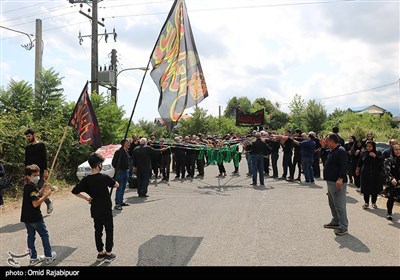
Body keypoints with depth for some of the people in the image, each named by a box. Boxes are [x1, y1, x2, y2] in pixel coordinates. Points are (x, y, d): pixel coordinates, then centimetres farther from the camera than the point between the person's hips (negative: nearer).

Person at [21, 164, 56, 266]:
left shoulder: (27, 186, 8)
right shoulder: (33, 187, -21)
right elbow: (35, 203, -26)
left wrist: (42, 189, 9)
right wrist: (46, 195, -23)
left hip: (26, 217, 8)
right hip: (35, 217, -8)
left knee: (31, 236, 13)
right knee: (44, 235, 6)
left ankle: (33, 258, 21)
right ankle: (49, 256, 14)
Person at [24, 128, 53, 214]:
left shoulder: (41, 145, 0)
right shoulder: (27, 147, 15)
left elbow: (44, 159, -6)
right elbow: (26, 161, 17)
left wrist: (45, 171, -14)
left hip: (40, 172, -5)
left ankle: (49, 202, 14)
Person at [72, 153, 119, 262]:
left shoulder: (86, 179, -6)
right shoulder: (104, 177, -18)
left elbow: (74, 191, -4)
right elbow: (116, 185, -5)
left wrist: (86, 198, 5)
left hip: (95, 209, 5)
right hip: (106, 209, -4)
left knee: (98, 230, 16)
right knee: (109, 230, 9)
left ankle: (100, 253, 24)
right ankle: (109, 254, 12)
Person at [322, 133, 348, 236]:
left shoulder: (341, 151, -17)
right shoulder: (332, 151, 16)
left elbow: (344, 166, -26)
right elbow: (327, 162, 26)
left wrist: (340, 179, -31)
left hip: (337, 182, -11)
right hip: (331, 182, 11)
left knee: (339, 205, -7)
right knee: (332, 204, 20)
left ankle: (343, 227, -1)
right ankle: (335, 222, 33)